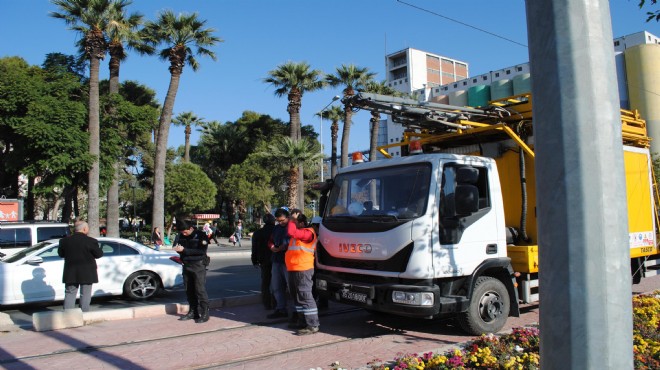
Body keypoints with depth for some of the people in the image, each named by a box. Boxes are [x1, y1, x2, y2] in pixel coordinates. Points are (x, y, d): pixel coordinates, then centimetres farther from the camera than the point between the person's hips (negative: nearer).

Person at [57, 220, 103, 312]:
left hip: (70, 273, 3)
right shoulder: (91, 241, -14)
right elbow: (99, 254, -8)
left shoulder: (65, 240, -2)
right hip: (86, 273, -3)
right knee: (85, 295, 5)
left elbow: (61, 254, 9)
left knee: (70, 294, 12)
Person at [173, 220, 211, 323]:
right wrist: (177, 248, -16)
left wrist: (184, 250, -23)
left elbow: (202, 251, -20)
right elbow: (175, 246, 10)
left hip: (198, 266, -6)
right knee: (189, 290, 10)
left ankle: (204, 313, -2)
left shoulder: (201, 235, -11)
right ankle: (192, 312, 21)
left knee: (200, 290, -8)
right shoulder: (180, 235, 6)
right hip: (186, 265, 6)